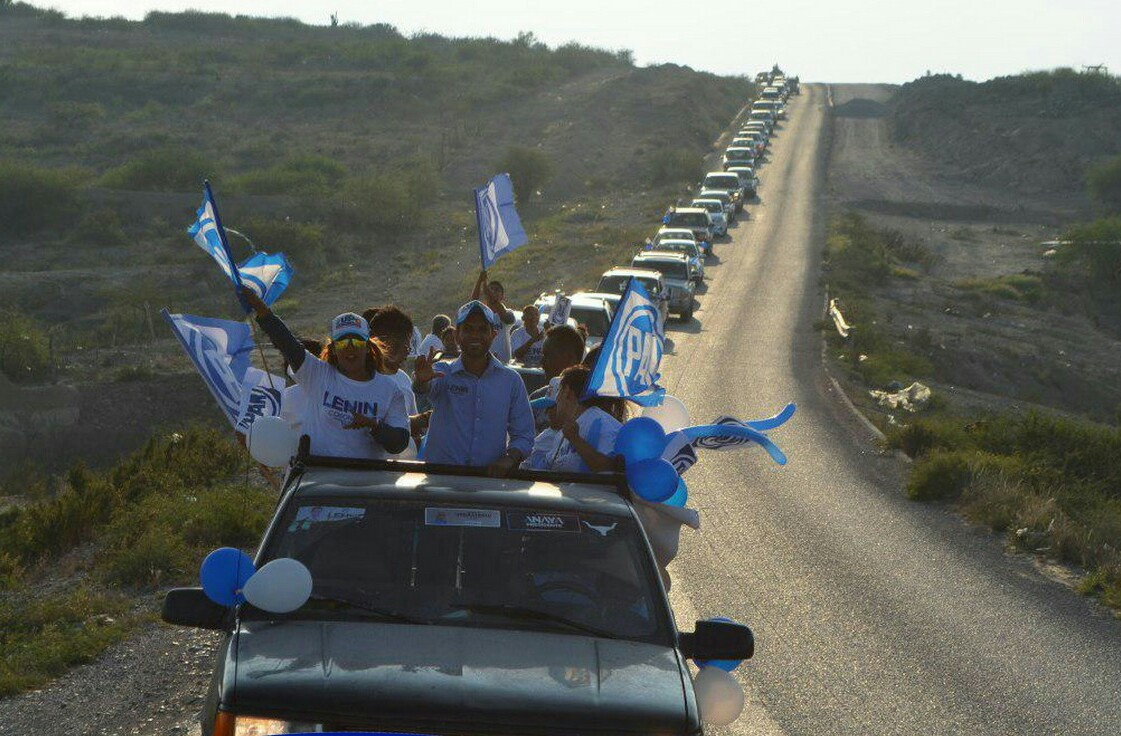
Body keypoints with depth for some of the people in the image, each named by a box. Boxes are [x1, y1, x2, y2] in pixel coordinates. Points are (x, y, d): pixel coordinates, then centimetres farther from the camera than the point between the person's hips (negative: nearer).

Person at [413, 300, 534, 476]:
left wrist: (509, 458, -8)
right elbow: (423, 387, -18)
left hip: (491, 477, 0)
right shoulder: (442, 373, 6)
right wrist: (421, 379, -42)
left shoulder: (511, 380, 10)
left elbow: (523, 435, 12)